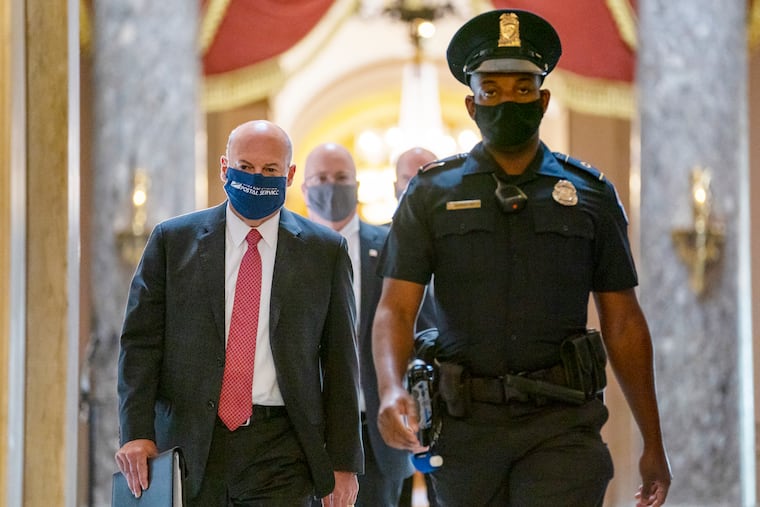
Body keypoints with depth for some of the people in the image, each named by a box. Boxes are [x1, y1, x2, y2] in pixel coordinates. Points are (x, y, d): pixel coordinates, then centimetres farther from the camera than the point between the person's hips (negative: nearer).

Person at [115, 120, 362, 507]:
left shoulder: (325, 252, 6)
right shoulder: (172, 240, 7)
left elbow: (339, 360, 6)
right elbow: (140, 341, 4)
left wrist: (344, 462, 2)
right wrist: (136, 432, -7)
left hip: (280, 452, -1)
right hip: (190, 443, 1)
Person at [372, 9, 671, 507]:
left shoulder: (591, 194, 7)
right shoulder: (431, 194, 6)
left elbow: (624, 325, 9)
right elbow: (396, 309, -3)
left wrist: (653, 445, 8)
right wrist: (391, 388, -24)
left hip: (562, 427, -1)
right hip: (466, 426, 1)